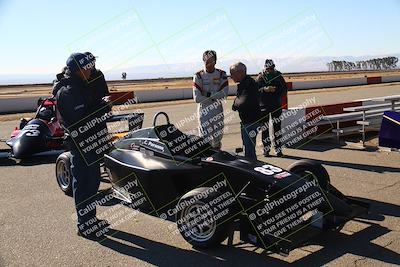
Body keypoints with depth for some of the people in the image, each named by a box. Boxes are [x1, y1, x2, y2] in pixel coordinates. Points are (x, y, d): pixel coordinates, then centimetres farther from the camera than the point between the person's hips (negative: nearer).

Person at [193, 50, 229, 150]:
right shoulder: (198, 76, -3)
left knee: (218, 136, 11)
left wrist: (211, 97, -19)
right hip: (204, 109, -2)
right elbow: (197, 97, -11)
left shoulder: (221, 74, 4)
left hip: (218, 110, 2)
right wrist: (214, 99, -16)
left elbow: (224, 93, -7)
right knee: (205, 137, -3)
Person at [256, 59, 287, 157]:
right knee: (264, 128, 3)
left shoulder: (278, 76, 5)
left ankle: (278, 149, 7)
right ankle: (266, 149, 11)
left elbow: (284, 90, 2)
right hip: (263, 106, 0)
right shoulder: (260, 77, 2)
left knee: (277, 127, 1)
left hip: (276, 105, 1)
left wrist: (276, 89, -16)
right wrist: (264, 89, -21)